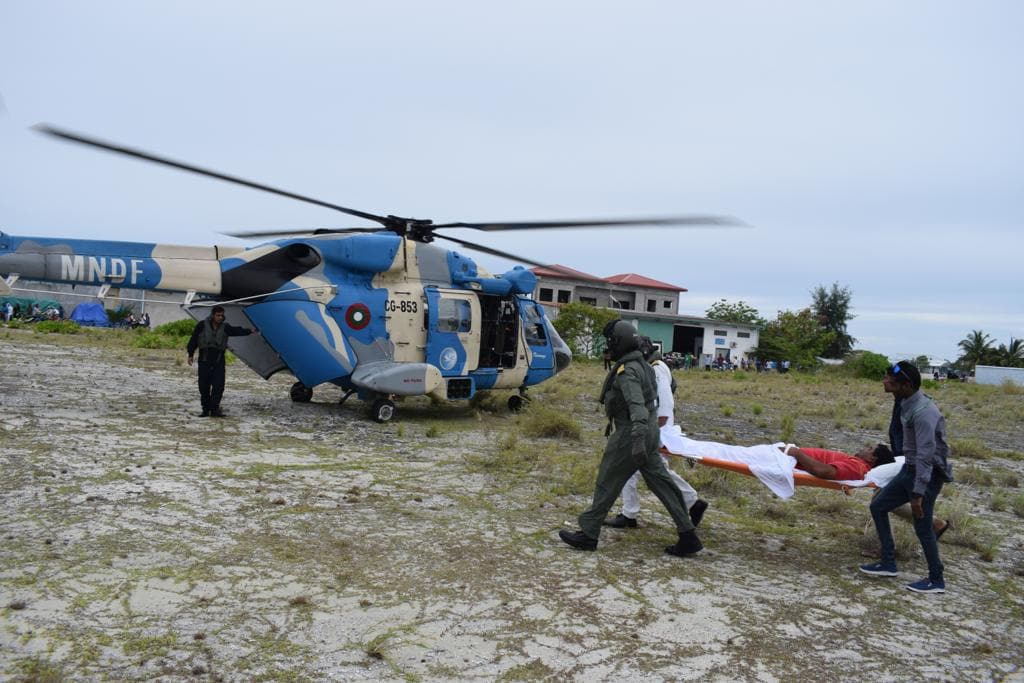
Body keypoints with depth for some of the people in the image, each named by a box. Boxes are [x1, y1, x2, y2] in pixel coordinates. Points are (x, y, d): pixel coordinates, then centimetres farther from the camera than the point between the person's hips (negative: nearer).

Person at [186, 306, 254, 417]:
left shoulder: (225, 327, 3)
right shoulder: (202, 325, -1)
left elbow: (237, 331, -10)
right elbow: (193, 340, 3)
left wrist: (249, 331, -26)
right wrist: (190, 355, 0)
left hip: (219, 361, 1)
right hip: (204, 361, -1)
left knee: (218, 385, -9)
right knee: (204, 386, 4)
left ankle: (214, 409, -4)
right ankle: (205, 409, 15)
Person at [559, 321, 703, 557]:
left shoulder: (627, 371, -18)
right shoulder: (641, 365, 13)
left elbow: (637, 405, -30)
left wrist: (637, 439, -39)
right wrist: (615, 422, 35)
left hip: (631, 434, -9)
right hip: (649, 431, 9)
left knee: (607, 484, 3)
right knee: (661, 483, 11)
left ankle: (588, 535, 13)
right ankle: (688, 536, 13)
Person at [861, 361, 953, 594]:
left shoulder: (923, 413, -26)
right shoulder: (908, 404, 2)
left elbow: (925, 456, -28)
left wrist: (918, 493, -27)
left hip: (928, 474, -10)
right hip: (910, 469, 10)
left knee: (922, 527, -1)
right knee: (878, 506, 12)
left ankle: (936, 580, 17)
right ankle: (888, 563, 21)